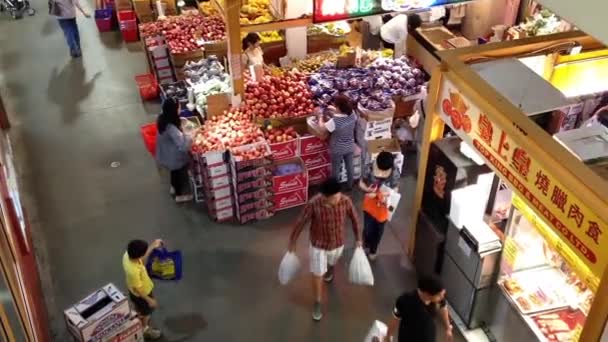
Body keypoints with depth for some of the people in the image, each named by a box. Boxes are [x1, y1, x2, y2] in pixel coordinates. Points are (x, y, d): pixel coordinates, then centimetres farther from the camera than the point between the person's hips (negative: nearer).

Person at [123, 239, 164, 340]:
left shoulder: (127, 255, -24)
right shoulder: (134, 271, -47)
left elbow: (142, 261, -2)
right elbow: (137, 289, -30)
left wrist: (152, 247, -7)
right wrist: (149, 300, -17)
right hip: (141, 294, -7)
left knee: (138, 309, 36)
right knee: (145, 313, 24)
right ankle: (145, 330, 51)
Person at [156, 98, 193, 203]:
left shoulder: (163, 119, -12)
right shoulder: (171, 127, -39)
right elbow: (182, 144, -40)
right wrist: (191, 136, -26)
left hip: (167, 153, 8)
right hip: (174, 156, -8)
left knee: (175, 171, 33)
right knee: (180, 173, 18)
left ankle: (174, 187, 58)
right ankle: (179, 195, 40)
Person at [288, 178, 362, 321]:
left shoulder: (345, 201, -27)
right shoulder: (313, 204, -32)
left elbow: (355, 219, -7)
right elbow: (301, 222, -16)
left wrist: (358, 239, 2)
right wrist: (292, 242, -5)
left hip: (337, 244, 2)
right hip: (318, 245, -2)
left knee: (332, 264, 33)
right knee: (317, 275, 11)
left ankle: (329, 270, 70)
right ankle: (317, 304, 36)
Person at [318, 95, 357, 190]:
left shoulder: (334, 121, -33)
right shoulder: (352, 116, -17)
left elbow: (322, 127, -15)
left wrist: (320, 117, 2)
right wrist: (335, 111, 11)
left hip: (337, 149, -5)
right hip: (349, 147, 5)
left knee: (336, 169, 17)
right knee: (350, 166, 24)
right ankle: (350, 185, 44)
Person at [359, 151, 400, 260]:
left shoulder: (395, 172, -22)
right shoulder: (370, 168, -22)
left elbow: (395, 189, -11)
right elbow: (361, 183, -9)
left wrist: (386, 195, -30)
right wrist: (367, 189, -30)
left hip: (383, 205, 1)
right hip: (370, 204, 0)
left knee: (378, 230, 18)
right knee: (368, 229, 9)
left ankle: (373, 250, 47)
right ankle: (366, 245, 45)